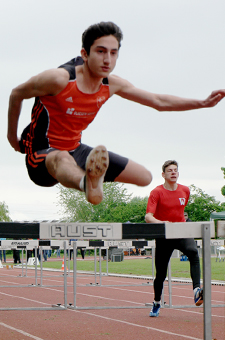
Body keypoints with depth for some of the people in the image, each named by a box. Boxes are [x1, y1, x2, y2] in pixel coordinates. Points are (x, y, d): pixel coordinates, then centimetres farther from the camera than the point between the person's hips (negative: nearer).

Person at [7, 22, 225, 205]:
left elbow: (159, 101, 6)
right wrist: (12, 136, 4)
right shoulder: (60, 79, -23)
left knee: (144, 177, 6)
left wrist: (202, 103, -2)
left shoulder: (112, 85, -3)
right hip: (42, 155, -8)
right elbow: (16, 94, -7)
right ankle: (89, 186, -84)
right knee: (63, 160, -48)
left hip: (75, 150, 8)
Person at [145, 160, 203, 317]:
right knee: (161, 273, 5)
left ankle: (197, 291, -42)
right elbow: (148, 217, -21)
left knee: (193, 252, -31)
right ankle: (157, 303, 31)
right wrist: (161, 223, -38)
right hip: (163, 236, -2)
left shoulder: (185, 190, 5)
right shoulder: (157, 192, -10)